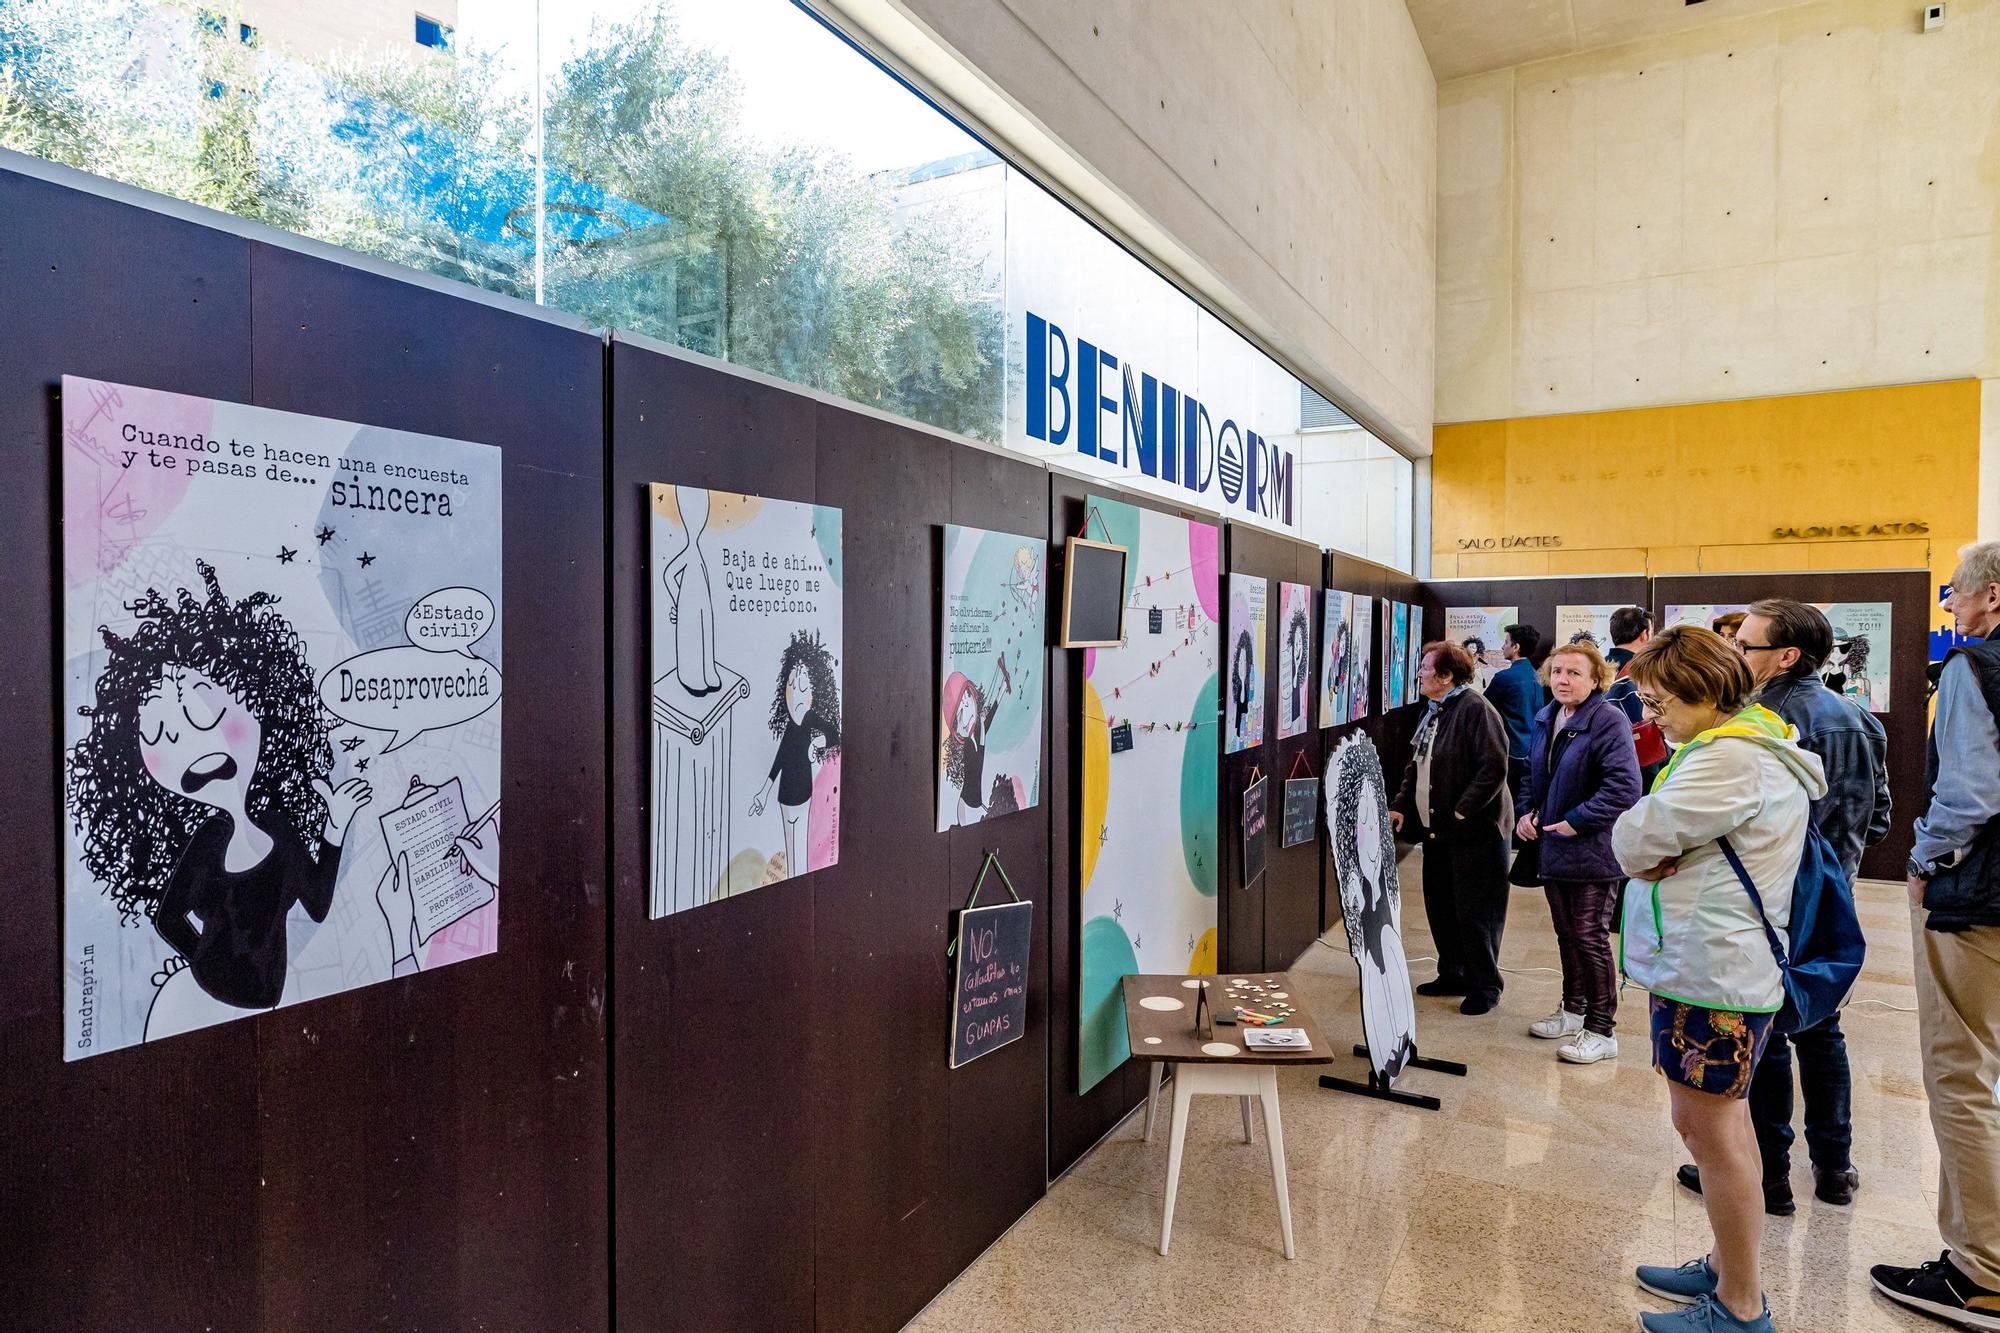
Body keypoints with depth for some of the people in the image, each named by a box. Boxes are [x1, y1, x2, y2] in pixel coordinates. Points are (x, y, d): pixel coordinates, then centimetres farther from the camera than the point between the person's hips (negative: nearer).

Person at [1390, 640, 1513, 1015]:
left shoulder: (1474, 709, -16)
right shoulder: (1432, 711, 12)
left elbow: (1494, 767, -22)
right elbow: (1415, 766, 20)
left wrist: (1463, 810, -21)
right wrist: (1401, 805, 10)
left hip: (1474, 829, -9)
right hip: (1436, 828, 9)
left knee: (1474, 911, 0)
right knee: (1439, 906, 15)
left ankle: (1484, 985, 15)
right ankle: (1454, 974, 30)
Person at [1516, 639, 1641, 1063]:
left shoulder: (1609, 722, -18)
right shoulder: (1545, 720, 7)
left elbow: (1625, 787, -26)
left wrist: (1577, 821, -22)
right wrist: (1527, 811, 6)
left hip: (1593, 851, -8)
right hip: (1553, 848, 8)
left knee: (1590, 939, 1)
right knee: (1566, 934, 19)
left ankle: (1601, 1031, 14)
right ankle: (1573, 1011, 35)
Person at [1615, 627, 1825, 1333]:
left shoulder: (1730, 759, -22)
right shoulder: (1760, 742, 14)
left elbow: (1634, 842, -22)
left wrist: (1639, 836, -3)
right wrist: (1664, 854, -5)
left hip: (1710, 972, -11)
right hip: (1729, 964, 11)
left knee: (1708, 1129, 1)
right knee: (1726, 1122, 20)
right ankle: (1728, 1269, 35)